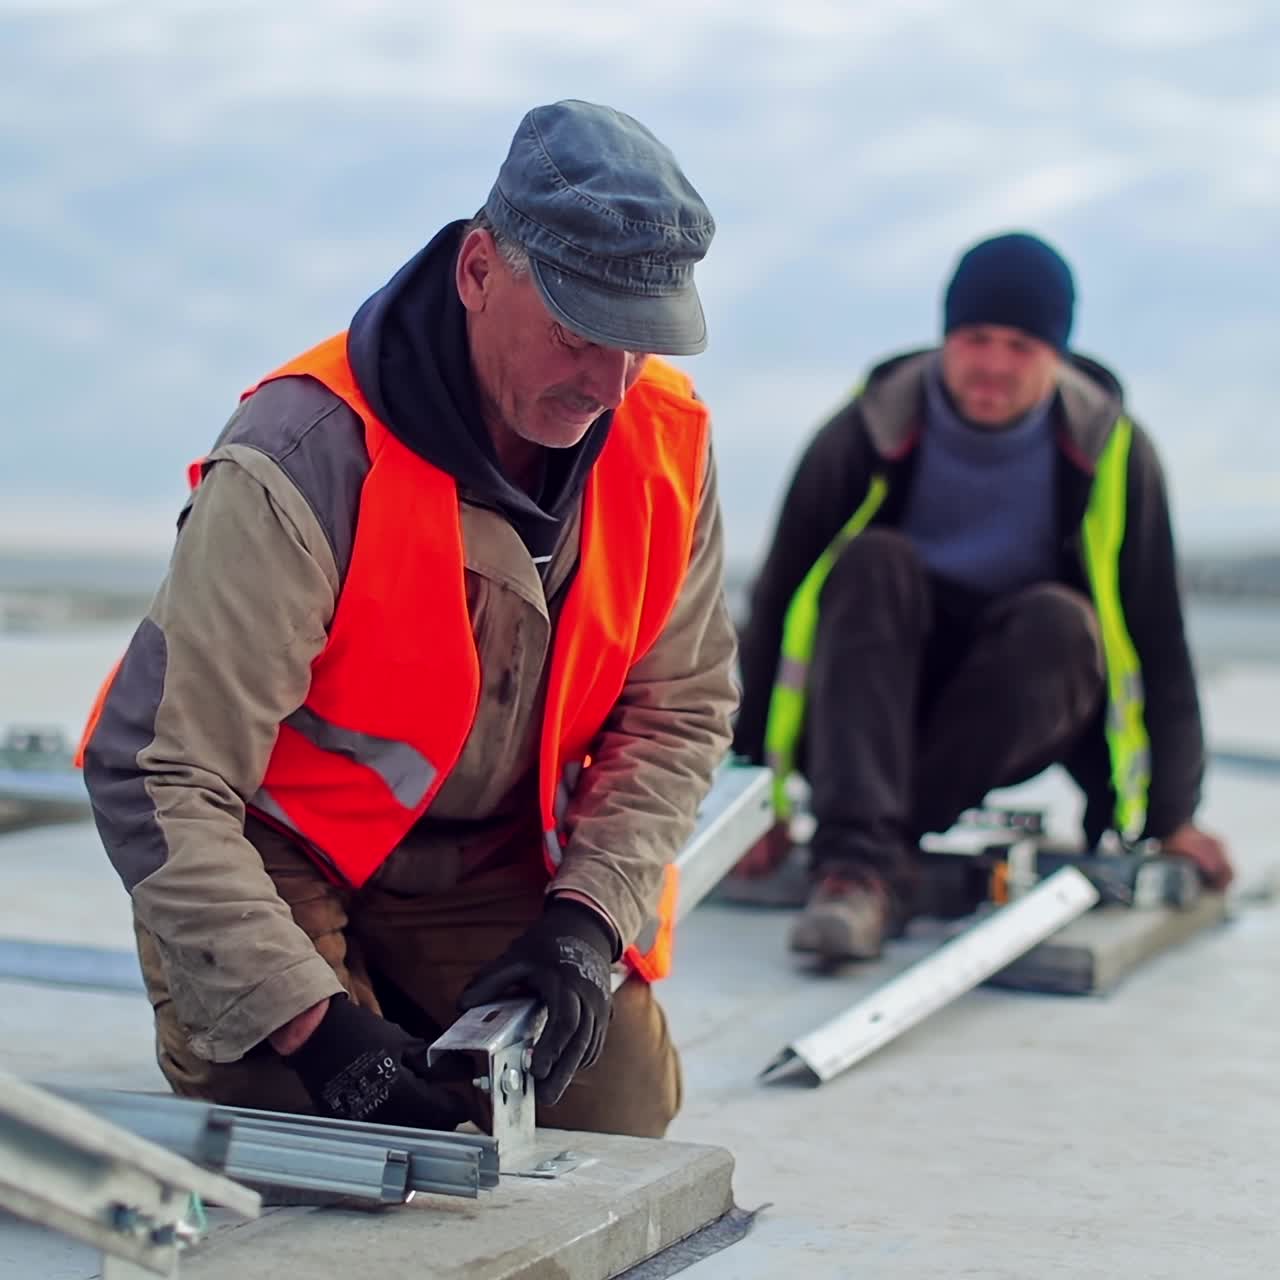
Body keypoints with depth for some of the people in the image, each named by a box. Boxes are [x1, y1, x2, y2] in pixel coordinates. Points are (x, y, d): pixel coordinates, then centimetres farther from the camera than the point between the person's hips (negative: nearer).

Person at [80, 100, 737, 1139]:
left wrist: (584, 920, -17)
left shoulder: (663, 438, -12)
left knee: (618, 1110, -10)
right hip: (277, 849, -4)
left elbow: (680, 708, -2)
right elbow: (153, 779, -31)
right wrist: (309, 1023, -36)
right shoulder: (304, 459, -31)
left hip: (497, 860, 4)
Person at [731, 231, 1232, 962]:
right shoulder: (869, 436, -15)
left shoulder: (1109, 451, -12)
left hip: (1018, 721, 1)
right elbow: (783, 606, -12)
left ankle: (865, 863, -34)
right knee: (873, 564, -29)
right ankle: (865, 855, -41)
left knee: (1059, 623, -31)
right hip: (875, 696, 0)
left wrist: (1170, 814, -6)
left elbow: (1152, 633, -8)